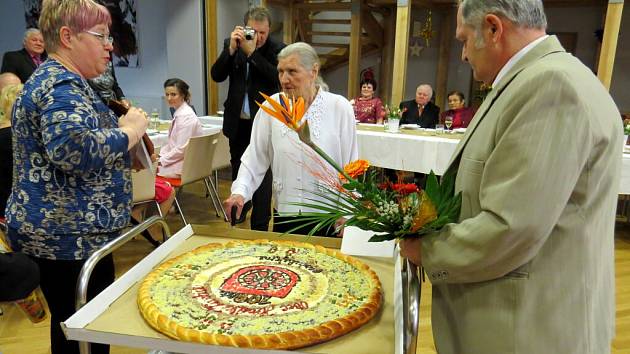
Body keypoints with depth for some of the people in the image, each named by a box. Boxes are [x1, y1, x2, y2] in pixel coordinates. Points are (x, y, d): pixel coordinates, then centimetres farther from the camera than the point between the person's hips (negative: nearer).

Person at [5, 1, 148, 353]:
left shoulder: (55, 80, 17)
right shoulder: (62, 85, -16)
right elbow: (73, 148, -34)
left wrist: (124, 135, 12)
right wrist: (129, 131, -19)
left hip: (58, 230, 10)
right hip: (70, 235, -10)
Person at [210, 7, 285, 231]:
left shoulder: (278, 50, -6)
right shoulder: (231, 45, 3)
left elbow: (276, 77, -20)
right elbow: (217, 76, -4)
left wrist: (251, 52, -22)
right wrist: (231, 49, -16)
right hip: (238, 122, 5)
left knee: (262, 176, -4)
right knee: (238, 171, 20)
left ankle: (260, 227, 6)